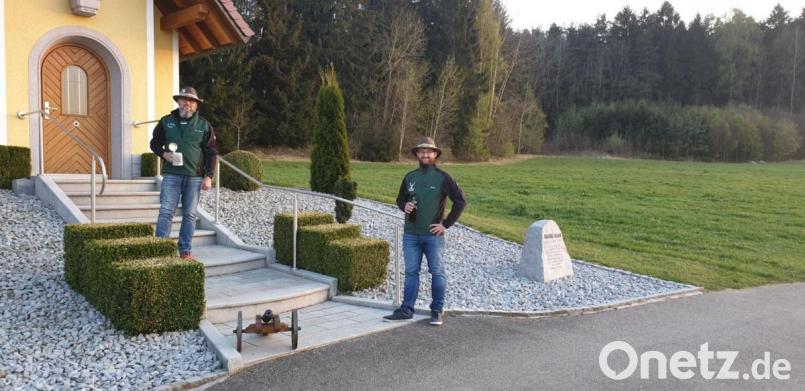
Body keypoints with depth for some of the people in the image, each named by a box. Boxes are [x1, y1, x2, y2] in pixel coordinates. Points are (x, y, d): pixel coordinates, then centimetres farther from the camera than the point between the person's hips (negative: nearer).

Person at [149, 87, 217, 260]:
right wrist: (163, 154, -6)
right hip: (171, 174, 0)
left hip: (194, 176, 0)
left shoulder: (204, 125, 5)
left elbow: (211, 153, 5)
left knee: (190, 214, 5)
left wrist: (208, 176, -2)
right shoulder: (166, 122, 8)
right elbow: (154, 143, 16)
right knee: (166, 211, -6)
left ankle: (185, 250, 13)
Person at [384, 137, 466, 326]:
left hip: (433, 235, -4)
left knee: (437, 272, 4)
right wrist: (404, 206, -3)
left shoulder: (442, 177, -4)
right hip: (411, 235, 4)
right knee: (411, 272, 7)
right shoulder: (410, 177, 8)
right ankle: (406, 309, 14)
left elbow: (460, 201, -3)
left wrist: (446, 224, -5)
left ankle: (437, 311, 14)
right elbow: (400, 199, 21)